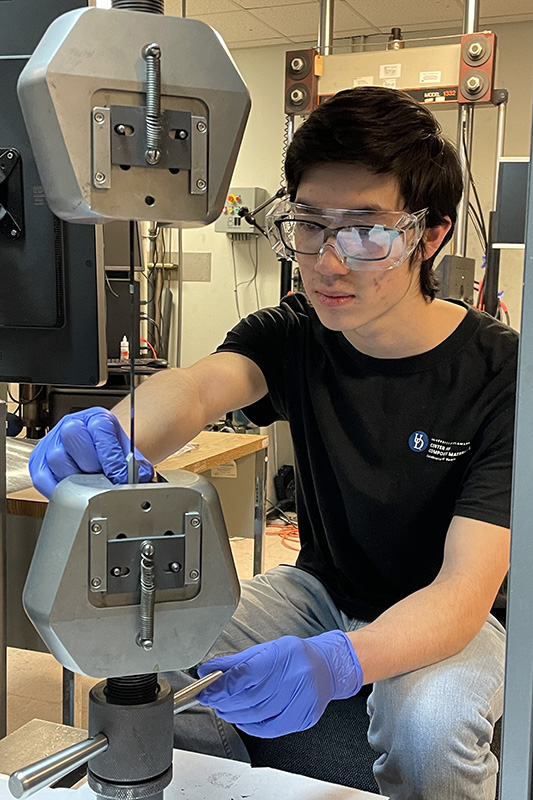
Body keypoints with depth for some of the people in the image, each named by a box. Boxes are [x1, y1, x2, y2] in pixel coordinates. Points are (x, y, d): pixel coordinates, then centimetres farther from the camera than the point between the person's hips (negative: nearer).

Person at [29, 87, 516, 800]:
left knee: (427, 728, -34)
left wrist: (337, 662, -49)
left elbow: (466, 586, -30)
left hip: (443, 615, -3)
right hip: (323, 586, 4)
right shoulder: (292, 334, -9)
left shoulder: (500, 373, -23)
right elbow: (202, 384, -32)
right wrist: (116, 435, -56)